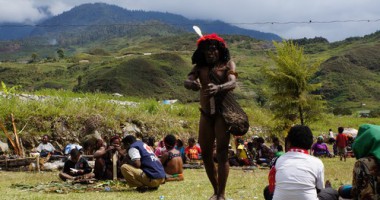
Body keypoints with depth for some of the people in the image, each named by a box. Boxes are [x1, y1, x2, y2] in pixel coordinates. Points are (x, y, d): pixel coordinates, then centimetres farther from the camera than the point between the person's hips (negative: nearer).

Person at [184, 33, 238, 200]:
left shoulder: (227, 64, -1)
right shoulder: (199, 67, 9)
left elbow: (232, 83, -18)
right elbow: (187, 81, -8)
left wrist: (218, 88, -40)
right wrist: (191, 83, -35)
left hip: (223, 112, -4)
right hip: (206, 114, 4)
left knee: (222, 153, -8)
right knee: (205, 154, 8)